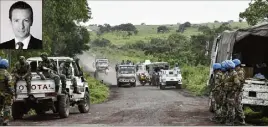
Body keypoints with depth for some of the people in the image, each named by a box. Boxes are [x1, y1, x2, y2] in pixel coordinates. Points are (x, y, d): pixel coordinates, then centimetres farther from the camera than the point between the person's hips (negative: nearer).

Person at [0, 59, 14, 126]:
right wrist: (12, 92, -10)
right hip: (6, 93, -5)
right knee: (7, 107, 1)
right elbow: (10, 85, -15)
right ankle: (5, 121, -3)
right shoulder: (6, 74, -12)